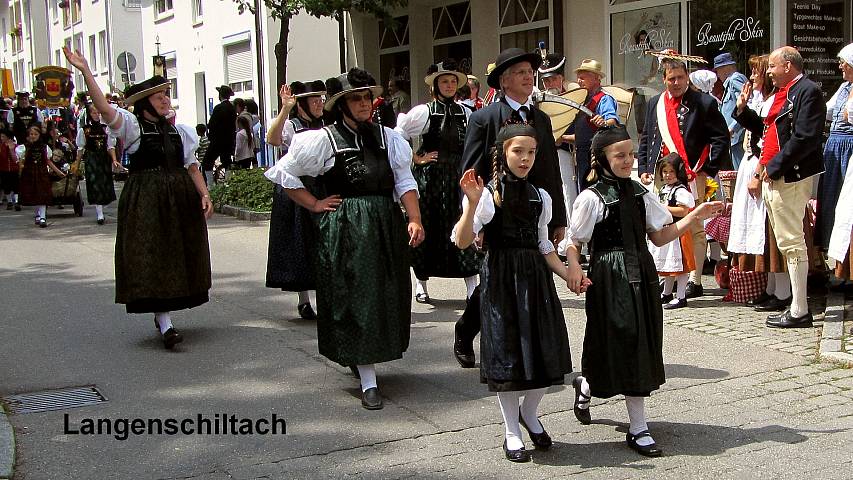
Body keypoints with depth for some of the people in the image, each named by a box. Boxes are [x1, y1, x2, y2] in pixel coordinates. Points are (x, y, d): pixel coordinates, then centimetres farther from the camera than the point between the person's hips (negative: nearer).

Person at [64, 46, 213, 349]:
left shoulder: (180, 131, 11)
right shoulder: (132, 126, -3)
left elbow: (192, 167, 12)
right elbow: (104, 108, -18)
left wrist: (204, 196, 1)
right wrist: (86, 72, -27)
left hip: (181, 199, 5)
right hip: (145, 199, -5)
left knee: (178, 255, 10)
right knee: (152, 256, -8)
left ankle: (163, 315, 28)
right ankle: (165, 326, -11)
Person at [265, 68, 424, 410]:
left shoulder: (387, 137, 9)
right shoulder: (324, 139, -1)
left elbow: (405, 182, 5)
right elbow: (282, 173, 4)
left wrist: (414, 220, -8)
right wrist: (314, 205, 0)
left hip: (387, 226, 4)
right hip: (344, 227, -4)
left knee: (388, 295, 11)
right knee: (355, 298, -4)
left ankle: (363, 357, 36)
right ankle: (368, 381, 0)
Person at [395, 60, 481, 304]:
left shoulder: (464, 112, 7)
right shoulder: (425, 111, -4)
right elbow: (398, 135, -5)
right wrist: (416, 159, -5)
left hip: (458, 176, 3)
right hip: (430, 176, -3)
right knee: (427, 228, 5)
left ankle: (472, 286, -2)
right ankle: (421, 283, 19)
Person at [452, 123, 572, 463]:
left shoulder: (540, 197, 9)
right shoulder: (487, 195, -8)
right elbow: (462, 241, -19)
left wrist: (569, 275, 3)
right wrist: (472, 203, -31)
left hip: (536, 278, 5)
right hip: (501, 279, -5)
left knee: (545, 350, 5)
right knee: (507, 352, 1)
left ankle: (529, 412, 33)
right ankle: (512, 432, 18)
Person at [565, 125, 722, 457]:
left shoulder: (640, 193, 9)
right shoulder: (591, 197, -8)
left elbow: (661, 236, 10)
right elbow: (573, 243, -9)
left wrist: (694, 217, 0)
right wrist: (574, 268, -28)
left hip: (642, 274, 6)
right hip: (611, 278, -6)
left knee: (641, 346, 11)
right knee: (626, 345, -3)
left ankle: (586, 386, 36)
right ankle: (638, 429, 7)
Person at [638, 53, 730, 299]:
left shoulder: (703, 103, -1)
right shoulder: (654, 103, 15)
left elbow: (721, 138, -1)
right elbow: (645, 139, 20)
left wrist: (707, 169, -7)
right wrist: (643, 169, 10)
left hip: (691, 176, -5)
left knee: (694, 230, -2)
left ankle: (694, 281, 4)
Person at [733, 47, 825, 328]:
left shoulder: (807, 91, -10)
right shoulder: (782, 94, 20)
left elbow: (805, 138, -19)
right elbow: (767, 130, 23)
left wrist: (772, 168, -18)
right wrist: (743, 111, 15)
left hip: (790, 178, -10)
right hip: (772, 178, 10)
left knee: (791, 242, -8)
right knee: (787, 243, 11)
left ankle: (799, 312, -3)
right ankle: (796, 306, 18)